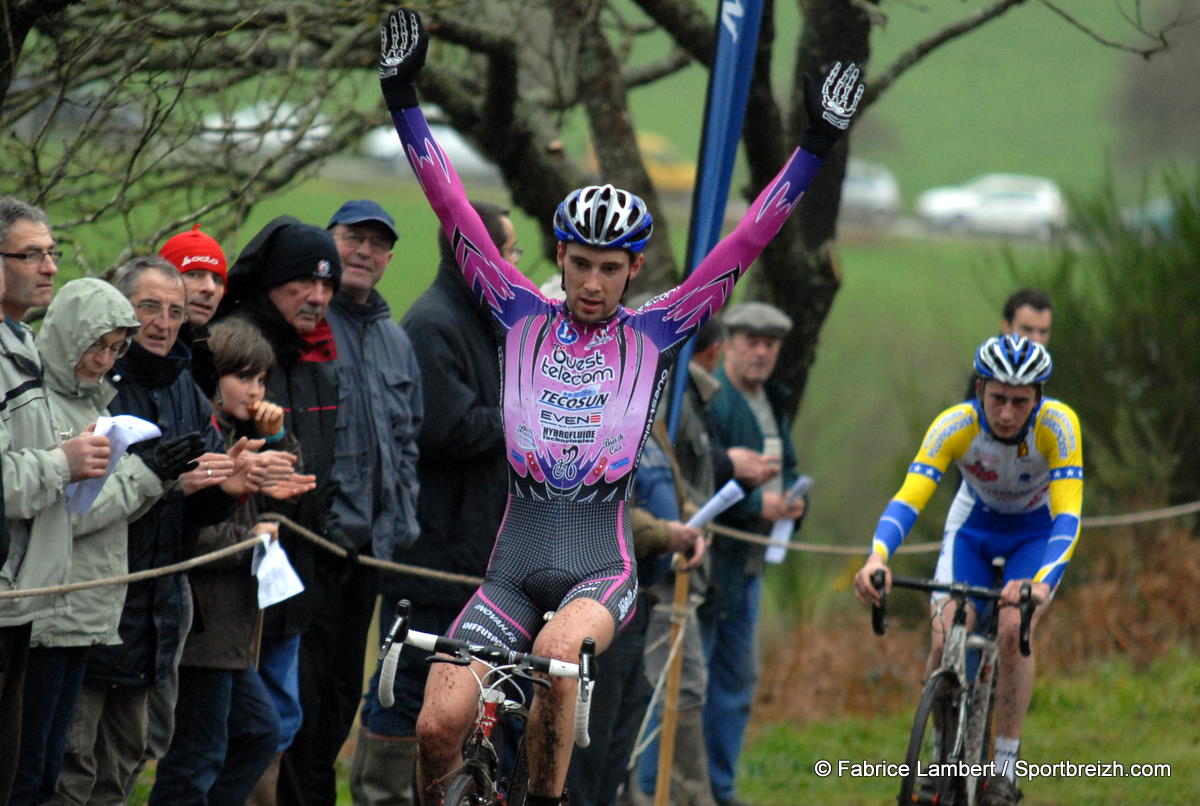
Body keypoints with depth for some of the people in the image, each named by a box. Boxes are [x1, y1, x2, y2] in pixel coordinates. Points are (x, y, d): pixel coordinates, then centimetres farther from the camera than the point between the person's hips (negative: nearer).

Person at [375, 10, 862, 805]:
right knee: (440, 724, -15)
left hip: (601, 570, -1)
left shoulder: (655, 334, 4)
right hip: (513, 570, 2)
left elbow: (749, 238, 0)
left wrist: (818, 144, -5)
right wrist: (403, 97, -4)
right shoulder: (522, 318, 6)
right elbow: (454, 209, 2)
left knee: (556, 650, -36)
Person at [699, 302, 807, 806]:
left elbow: (785, 468, 24)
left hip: (749, 559, 9)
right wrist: (756, 505, -24)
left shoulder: (773, 402, 15)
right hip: (706, 556, -9)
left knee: (737, 678, 14)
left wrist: (792, 500, 3)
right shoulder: (709, 398, -15)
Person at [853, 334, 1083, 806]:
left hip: (1037, 533, -1)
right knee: (945, 640, -17)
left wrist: (1042, 584, -58)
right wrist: (877, 557, -58)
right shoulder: (956, 425, -31)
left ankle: (1005, 767, -14)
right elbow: (907, 500, -39)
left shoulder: (1057, 425, -33)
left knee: (1013, 630, -25)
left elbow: (1067, 517, -40)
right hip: (973, 526, 1)